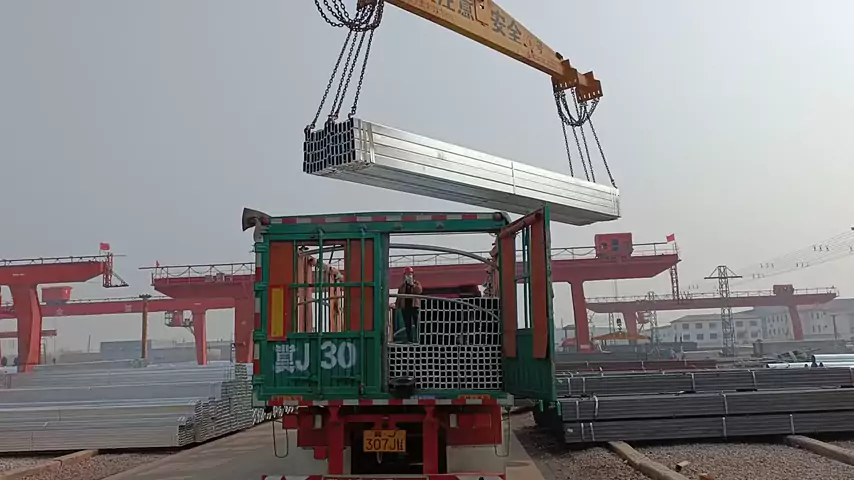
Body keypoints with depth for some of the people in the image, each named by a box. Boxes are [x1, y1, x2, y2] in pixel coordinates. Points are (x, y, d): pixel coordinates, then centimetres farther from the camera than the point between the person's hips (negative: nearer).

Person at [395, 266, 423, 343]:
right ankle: (410, 340, 10)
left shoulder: (417, 283, 7)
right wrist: (397, 305, 6)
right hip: (405, 307, 3)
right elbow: (399, 296, 13)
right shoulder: (402, 286, 14)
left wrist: (412, 284, -16)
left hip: (415, 306, -3)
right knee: (407, 325, 4)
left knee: (417, 323, -8)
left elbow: (419, 291, -14)